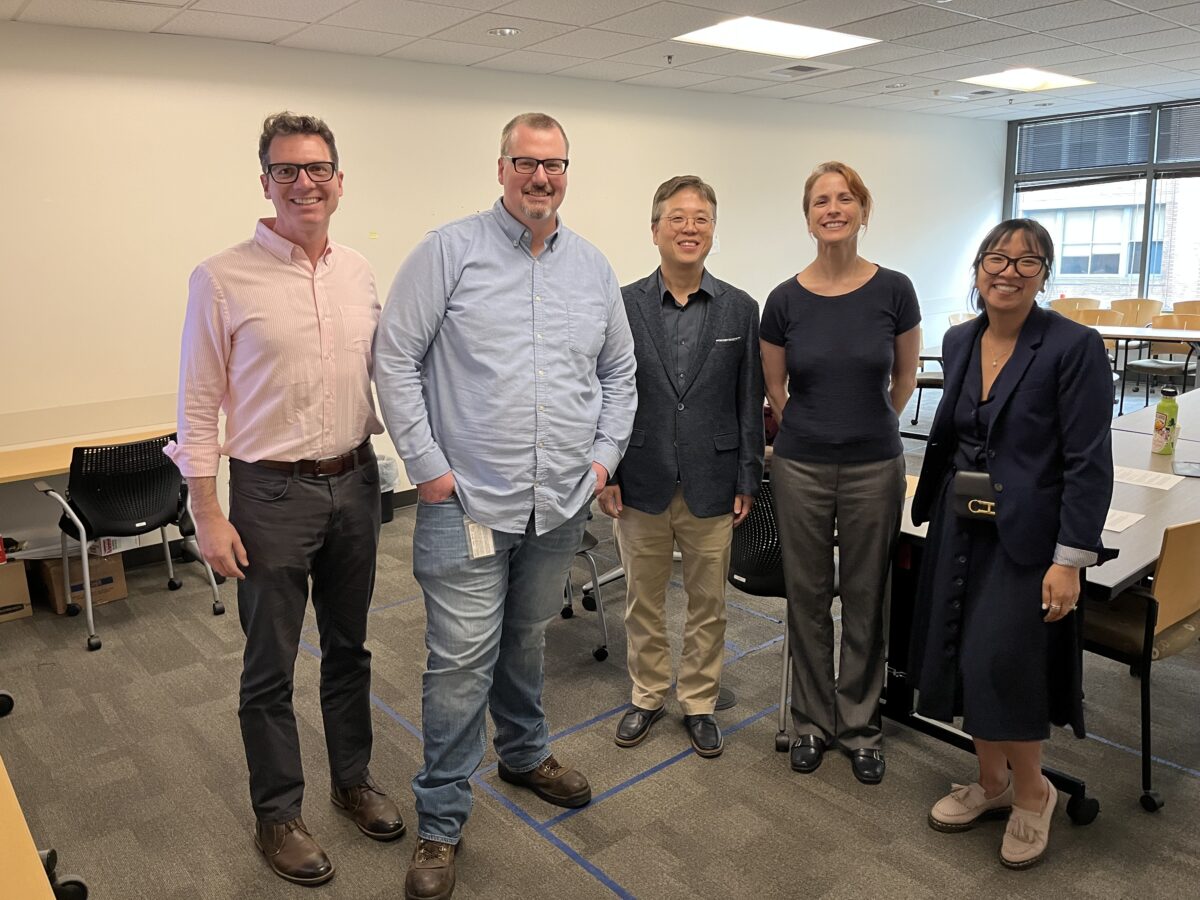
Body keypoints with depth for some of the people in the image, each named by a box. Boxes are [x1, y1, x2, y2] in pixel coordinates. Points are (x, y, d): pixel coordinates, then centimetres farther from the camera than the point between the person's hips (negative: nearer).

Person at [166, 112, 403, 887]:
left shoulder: (359, 273, 5)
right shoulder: (223, 279, -9)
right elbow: (198, 405, -7)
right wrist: (207, 512, -9)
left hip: (355, 482, 4)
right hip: (272, 493, -4)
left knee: (349, 647, 18)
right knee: (271, 667, 9)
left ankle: (353, 780, 38)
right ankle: (278, 814, 29)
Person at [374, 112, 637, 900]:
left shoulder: (593, 267, 8)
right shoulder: (450, 251, -6)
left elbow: (620, 371, 16)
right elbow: (396, 359, -7)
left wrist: (606, 454, 6)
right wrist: (426, 464, -10)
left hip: (561, 504, 5)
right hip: (467, 500, -4)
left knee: (528, 641, 22)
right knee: (462, 661, 0)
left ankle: (525, 753, 45)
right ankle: (442, 820, 18)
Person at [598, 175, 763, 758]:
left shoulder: (740, 309, 1)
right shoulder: (623, 306, -1)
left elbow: (749, 403, 2)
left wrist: (748, 481, -1)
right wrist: (606, 474, -3)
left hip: (710, 487, 0)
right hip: (643, 485, 0)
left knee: (708, 605, 12)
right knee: (644, 602, 15)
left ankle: (699, 703, 31)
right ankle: (648, 696, 34)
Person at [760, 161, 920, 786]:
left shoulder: (894, 290, -5)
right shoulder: (785, 301, -4)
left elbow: (905, 375, 9)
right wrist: (812, 431, 12)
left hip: (874, 470, 0)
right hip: (801, 470, 1)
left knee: (865, 599, 11)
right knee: (808, 598, 11)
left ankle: (860, 725, 29)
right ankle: (813, 720, 29)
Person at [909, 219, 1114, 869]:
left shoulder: (1074, 347, -12)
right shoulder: (959, 342, 6)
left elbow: (1089, 463, -14)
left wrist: (1070, 559, -17)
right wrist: (932, 512, 16)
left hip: (1026, 537, -6)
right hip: (961, 529, 6)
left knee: (1003, 665, -5)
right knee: (965, 660, 10)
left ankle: (1031, 794, 22)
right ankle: (991, 783, 32)